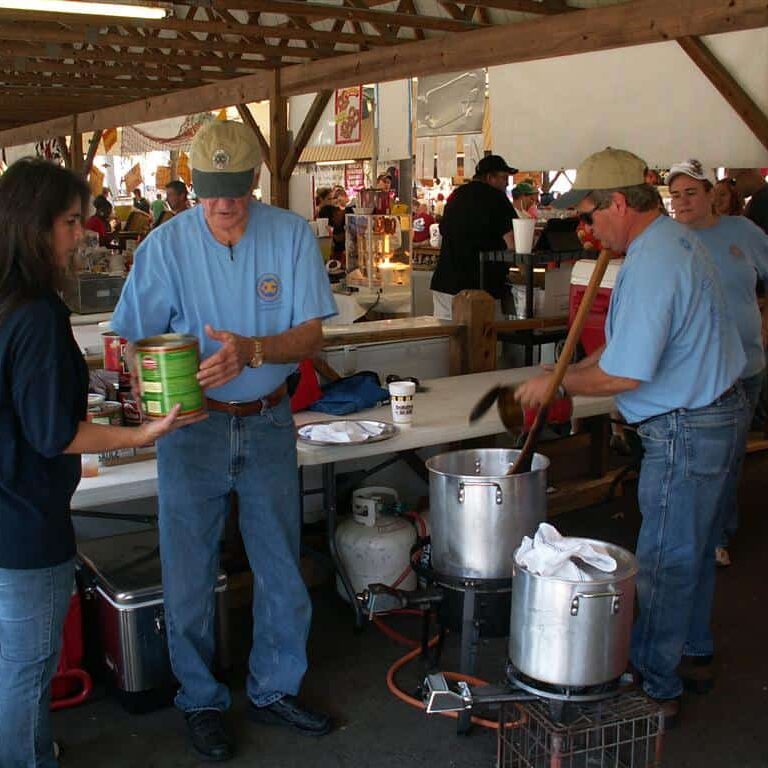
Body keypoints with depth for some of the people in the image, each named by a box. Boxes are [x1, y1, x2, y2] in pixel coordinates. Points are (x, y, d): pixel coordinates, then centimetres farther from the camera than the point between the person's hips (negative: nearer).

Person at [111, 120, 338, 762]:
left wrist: (252, 350, -28)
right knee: (190, 573, 7)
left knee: (282, 568, 11)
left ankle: (274, 689, 33)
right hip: (192, 424, -1)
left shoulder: (292, 235, -6)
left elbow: (310, 335, -8)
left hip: (268, 421, 2)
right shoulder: (166, 244, -8)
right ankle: (201, 701, 29)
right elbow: (133, 339, -7)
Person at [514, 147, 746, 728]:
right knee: (695, 545, 24)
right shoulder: (678, 239, 8)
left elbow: (624, 374, -27)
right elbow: (635, 341, 15)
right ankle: (692, 643, 43)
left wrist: (556, 384, -13)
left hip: (687, 429, -10)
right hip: (717, 409, 10)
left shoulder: (651, 264, -25)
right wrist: (573, 371, 9)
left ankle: (655, 689, 15)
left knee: (665, 561, 1)